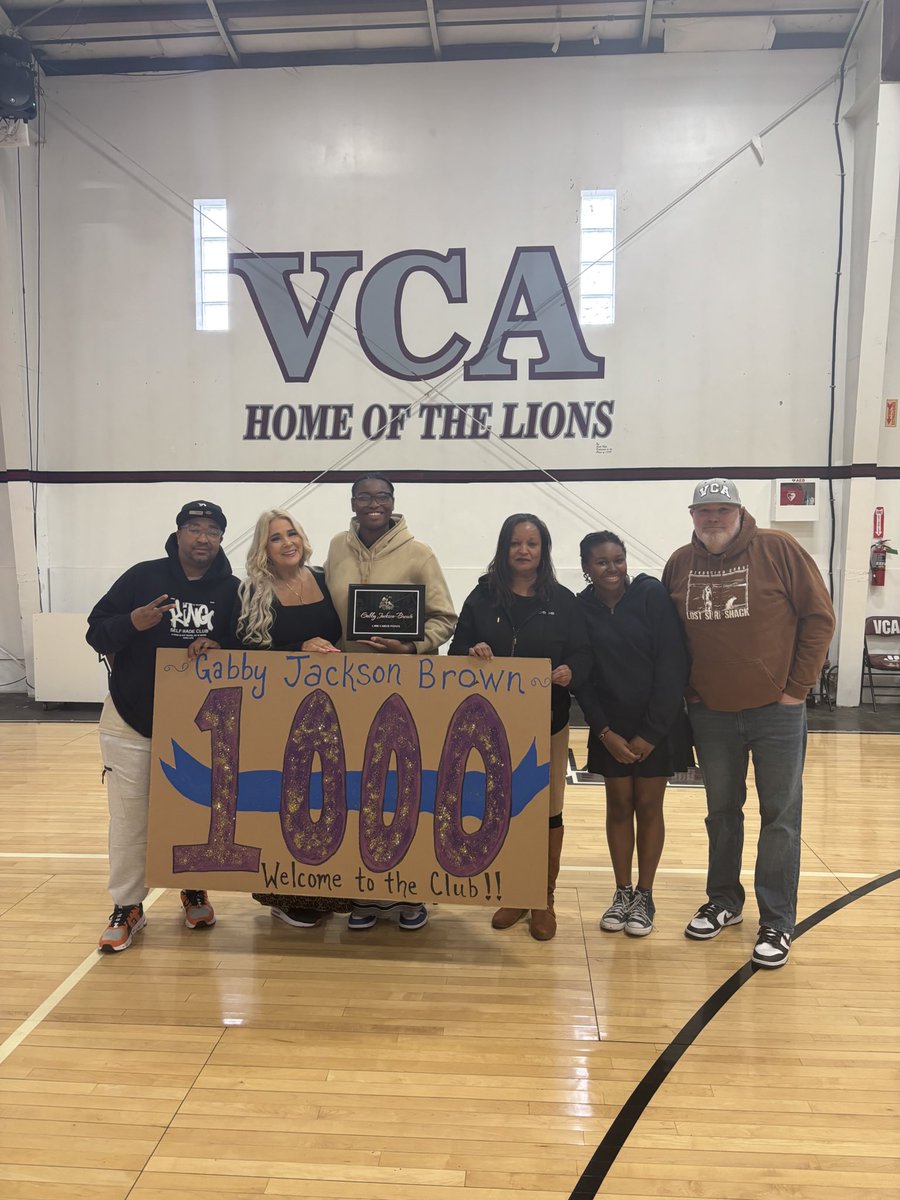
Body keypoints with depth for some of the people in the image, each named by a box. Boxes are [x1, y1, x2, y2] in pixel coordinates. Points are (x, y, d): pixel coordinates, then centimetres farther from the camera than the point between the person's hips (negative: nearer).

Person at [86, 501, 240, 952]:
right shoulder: (143, 576, -5)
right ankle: (127, 907, 18)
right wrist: (132, 623, -24)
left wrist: (219, 647, -19)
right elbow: (95, 632, -4)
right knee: (128, 819, 4)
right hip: (131, 720, -1)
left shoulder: (232, 590, -1)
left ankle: (193, 890, 33)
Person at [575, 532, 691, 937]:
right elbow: (582, 678, 0)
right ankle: (622, 892, 21)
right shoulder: (580, 609, -3)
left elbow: (673, 666, -11)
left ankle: (644, 896, 19)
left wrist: (652, 731, -13)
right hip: (611, 727, 2)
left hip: (658, 724, -2)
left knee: (648, 806, 6)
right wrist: (605, 732, -9)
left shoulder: (652, 595, -10)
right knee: (619, 805, 8)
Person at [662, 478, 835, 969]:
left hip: (776, 709, -3)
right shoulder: (680, 563, 2)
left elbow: (819, 616, -8)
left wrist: (797, 686, -9)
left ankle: (777, 923, 15)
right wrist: (684, 688, 4)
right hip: (710, 712, 4)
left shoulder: (779, 549, -9)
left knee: (780, 815, 4)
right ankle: (724, 901, 32)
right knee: (722, 811, 16)